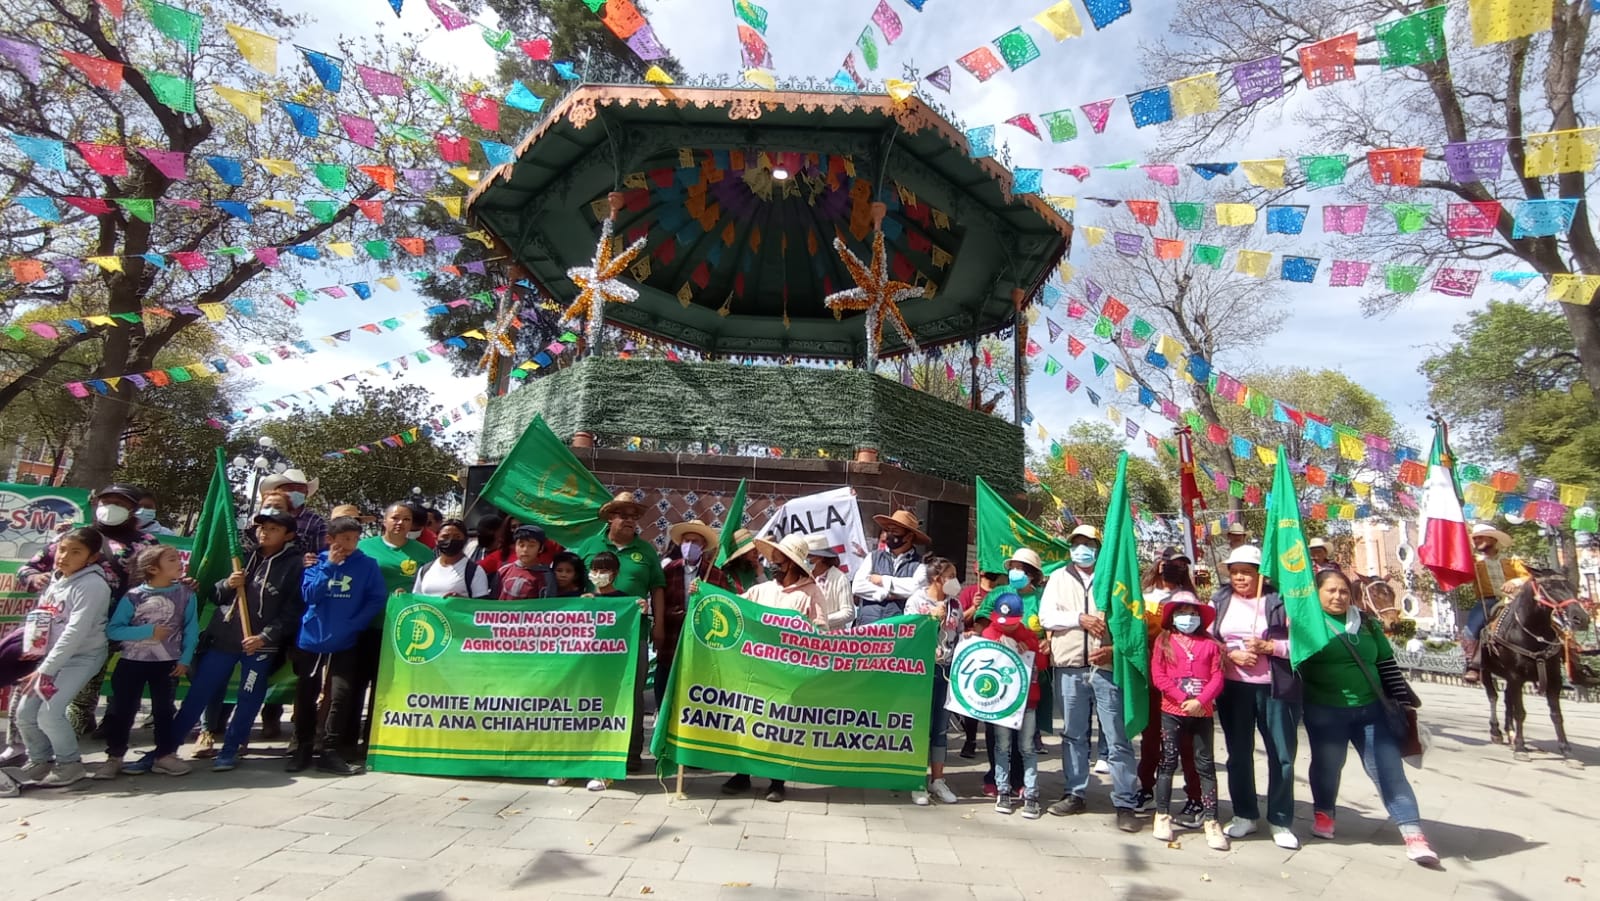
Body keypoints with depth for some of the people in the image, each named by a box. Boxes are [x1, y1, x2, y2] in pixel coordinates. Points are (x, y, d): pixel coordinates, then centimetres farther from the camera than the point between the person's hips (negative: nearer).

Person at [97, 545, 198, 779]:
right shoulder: (134, 596, -10)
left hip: (168, 663, 1)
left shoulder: (185, 594, -5)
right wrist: (148, 631, -21)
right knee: (121, 709, 6)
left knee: (164, 709, 10)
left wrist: (185, 659, -8)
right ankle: (114, 757, 21)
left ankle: (165, 755, 20)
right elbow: (112, 630, -13)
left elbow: (191, 630, -3)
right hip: (132, 662, -1)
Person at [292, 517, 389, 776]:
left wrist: (353, 625, -17)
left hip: (344, 644, -2)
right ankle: (303, 748, 26)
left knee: (341, 697, -6)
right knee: (306, 696, 11)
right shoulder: (317, 562, 1)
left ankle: (330, 751, 6)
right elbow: (309, 595, -11)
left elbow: (377, 600, -7)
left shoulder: (368, 565, -5)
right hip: (310, 640, 2)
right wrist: (329, 566, -17)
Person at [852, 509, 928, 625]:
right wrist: (885, 593, -10)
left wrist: (883, 580, -5)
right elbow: (857, 586, 2)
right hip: (868, 623, 3)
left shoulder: (919, 563, 4)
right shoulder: (874, 557, 13)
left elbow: (916, 587, -15)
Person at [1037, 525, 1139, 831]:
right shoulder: (1058, 578, 9)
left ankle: (1124, 803, 9)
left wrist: (1115, 648, -12)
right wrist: (1080, 618, -12)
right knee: (1074, 735, 11)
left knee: (1117, 738, 1)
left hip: (1107, 667, -2)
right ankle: (1075, 794, 23)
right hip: (1070, 668, 2)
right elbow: (1046, 616, 0)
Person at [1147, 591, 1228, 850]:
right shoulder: (1164, 640, 2)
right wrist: (1183, 699, -13)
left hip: (1203, 712, 1)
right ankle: (1162, 816, 13)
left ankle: (1211, 821, 10)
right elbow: (1158, 676, -4)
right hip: (1172, 711, -1)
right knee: (1168, 762, 5)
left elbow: (1217, 678, -1)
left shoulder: (1210, 644, 5)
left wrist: (1200, 701, -15)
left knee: (1205, 765, 5)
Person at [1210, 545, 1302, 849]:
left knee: (1282, 755, 4)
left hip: (1276, 688, -2)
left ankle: (1281, 821, 21)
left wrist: (1270, 646, -15)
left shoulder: (1279, 600, -1)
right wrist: (1231, 653, -11)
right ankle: (1245, 814, 26)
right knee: (1238, 753, 10)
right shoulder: (1219, 602, 7)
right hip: (1233, 687, 2)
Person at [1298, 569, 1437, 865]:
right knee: (1327, 764, 9)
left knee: (1389, 768, 3)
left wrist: (1404, 699, 10)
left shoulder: (1367, 624, 7)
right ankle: (1323, 813, 31)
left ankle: (1413, 833, 8)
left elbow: (1387, 665, 12)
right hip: (1324, 711, -3)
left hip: (1371, 708, 3)